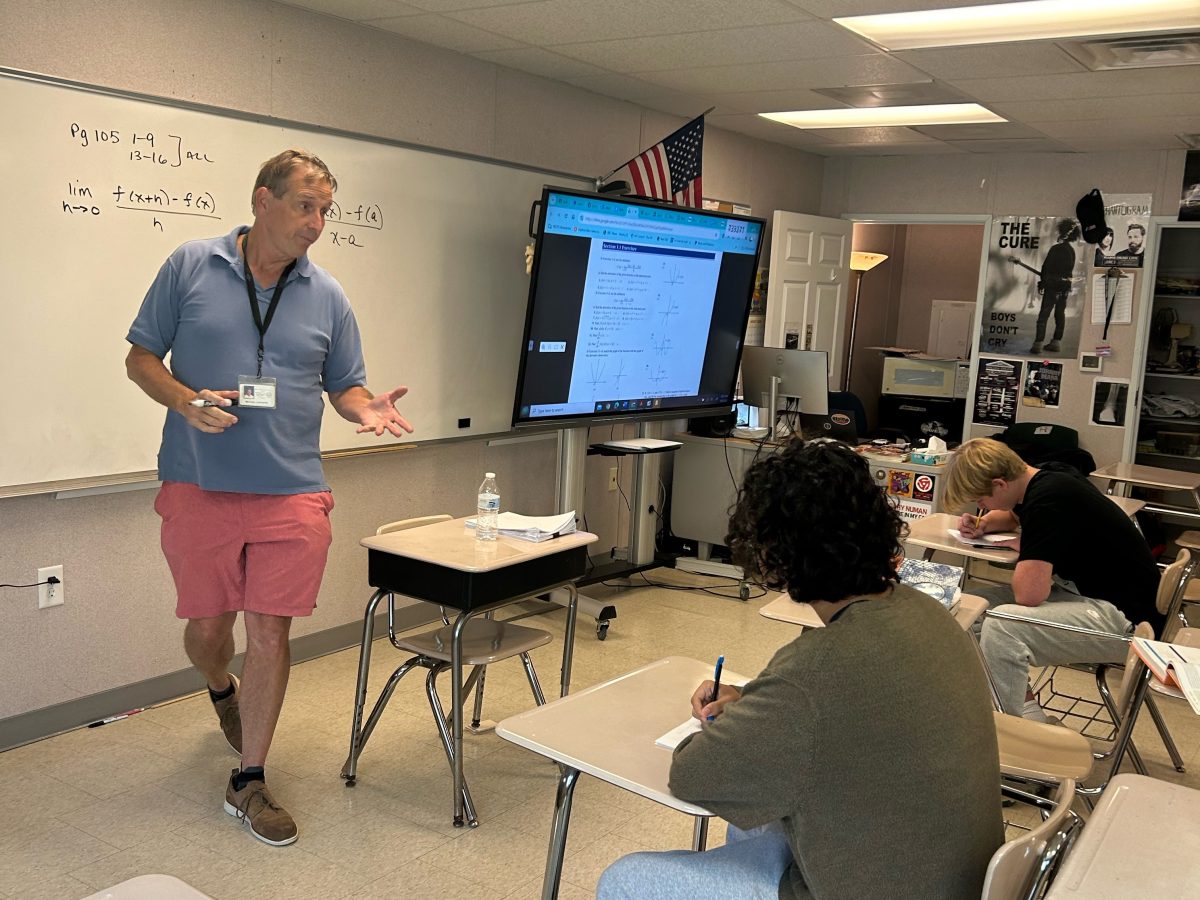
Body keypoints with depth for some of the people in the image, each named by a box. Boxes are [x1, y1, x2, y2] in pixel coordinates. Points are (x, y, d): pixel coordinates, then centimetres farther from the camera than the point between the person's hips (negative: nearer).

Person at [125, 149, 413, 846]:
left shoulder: (327, 295, 7)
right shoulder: (190, 267, 2)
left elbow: (345, 385, 12)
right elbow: (141, 357, 5)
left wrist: (369, 409, -11)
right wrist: (185, 400, -16)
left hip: (292, 494, 1)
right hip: (199, 488, 0)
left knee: (270, 634, 2)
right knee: (206, 626, 12)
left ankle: (249, 783, 19)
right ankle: (222, 690, 50)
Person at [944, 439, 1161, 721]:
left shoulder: (1048, 500, -24)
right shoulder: (1045, 479, 4)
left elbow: (1028, 594, -27)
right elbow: (1013, 515, 29)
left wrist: (1022, 548, -7)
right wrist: (984, 524, 7)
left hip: (1125, 618, -10)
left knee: (1000, 626, -29)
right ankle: (1022, 706, 6)